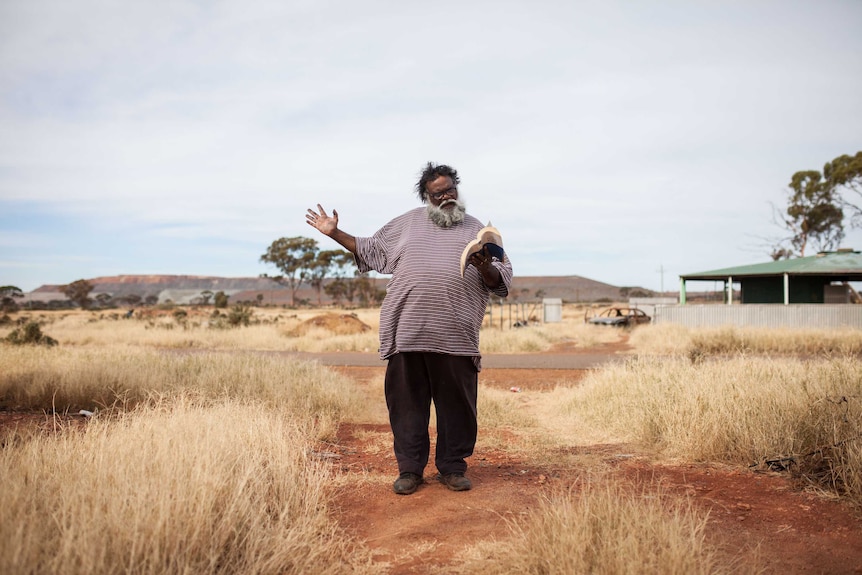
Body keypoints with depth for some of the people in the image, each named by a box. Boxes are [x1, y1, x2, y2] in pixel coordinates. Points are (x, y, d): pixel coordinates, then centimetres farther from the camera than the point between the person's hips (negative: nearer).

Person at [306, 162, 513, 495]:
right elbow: (370, 250, 23)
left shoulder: (477, 230, 12)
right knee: (407, 402, 5)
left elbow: (502, 280, 8)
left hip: (455, 336, -1)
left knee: (456, 404, 4)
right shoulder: (407, 223, 16)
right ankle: (410, 468, 17)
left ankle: (452, 467, 19)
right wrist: (335, 233, 16)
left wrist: (485, 267, -12)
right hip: (408, 331, 1)